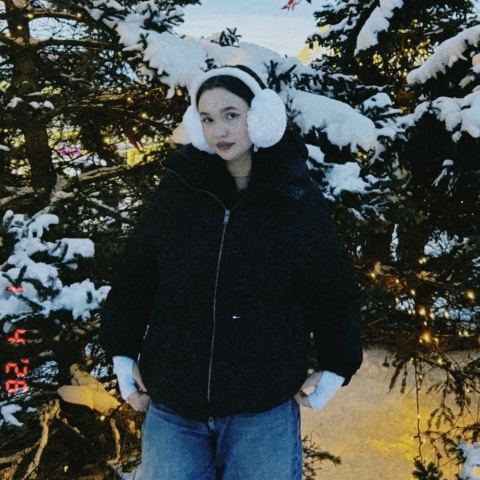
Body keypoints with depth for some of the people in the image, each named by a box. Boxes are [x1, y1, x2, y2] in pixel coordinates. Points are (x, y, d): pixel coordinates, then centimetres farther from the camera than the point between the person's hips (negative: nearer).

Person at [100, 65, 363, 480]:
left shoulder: (298, 198, -5)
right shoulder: (178, 188, -2)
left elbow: (335, 291, 4)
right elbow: (134, 274, 6)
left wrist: (336, 370, 3)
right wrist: (123, 356, 6)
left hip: (264, 411, -1)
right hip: (171, 406, 2)